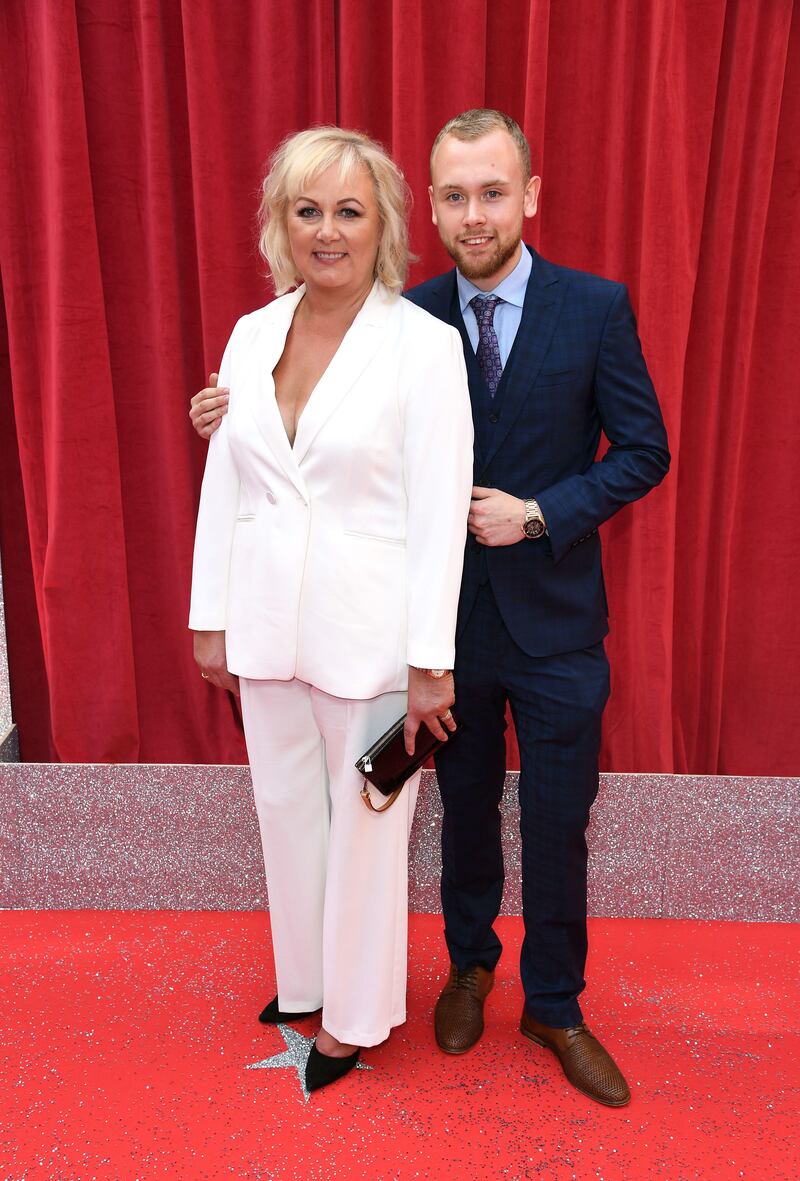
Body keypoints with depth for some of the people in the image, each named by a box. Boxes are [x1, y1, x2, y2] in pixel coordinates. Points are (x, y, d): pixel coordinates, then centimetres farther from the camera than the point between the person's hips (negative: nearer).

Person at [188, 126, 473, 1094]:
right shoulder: (251, 334, 5)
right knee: (286, 808, 19)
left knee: (365, 824, 11)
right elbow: (223, 486, 7)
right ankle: (303, 980, 44)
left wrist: (431, 663, -13)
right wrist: (210, 618, 7)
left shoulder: (424, 343, -10)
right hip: (267, 624, 5)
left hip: (369, 633, -5)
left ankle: (354, 1013, 35)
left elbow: (438, 513, -13)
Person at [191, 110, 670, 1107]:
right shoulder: (409, 318, -2)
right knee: (465, 810, 19)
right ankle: (469, 965, 46)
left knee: (556, 829, 10)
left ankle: (554, 1007, 36)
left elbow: (643, 451, -4)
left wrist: (539, 515, -17)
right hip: (451, 616, 2)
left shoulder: (596, 308, -7)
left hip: (554, 620, -1)